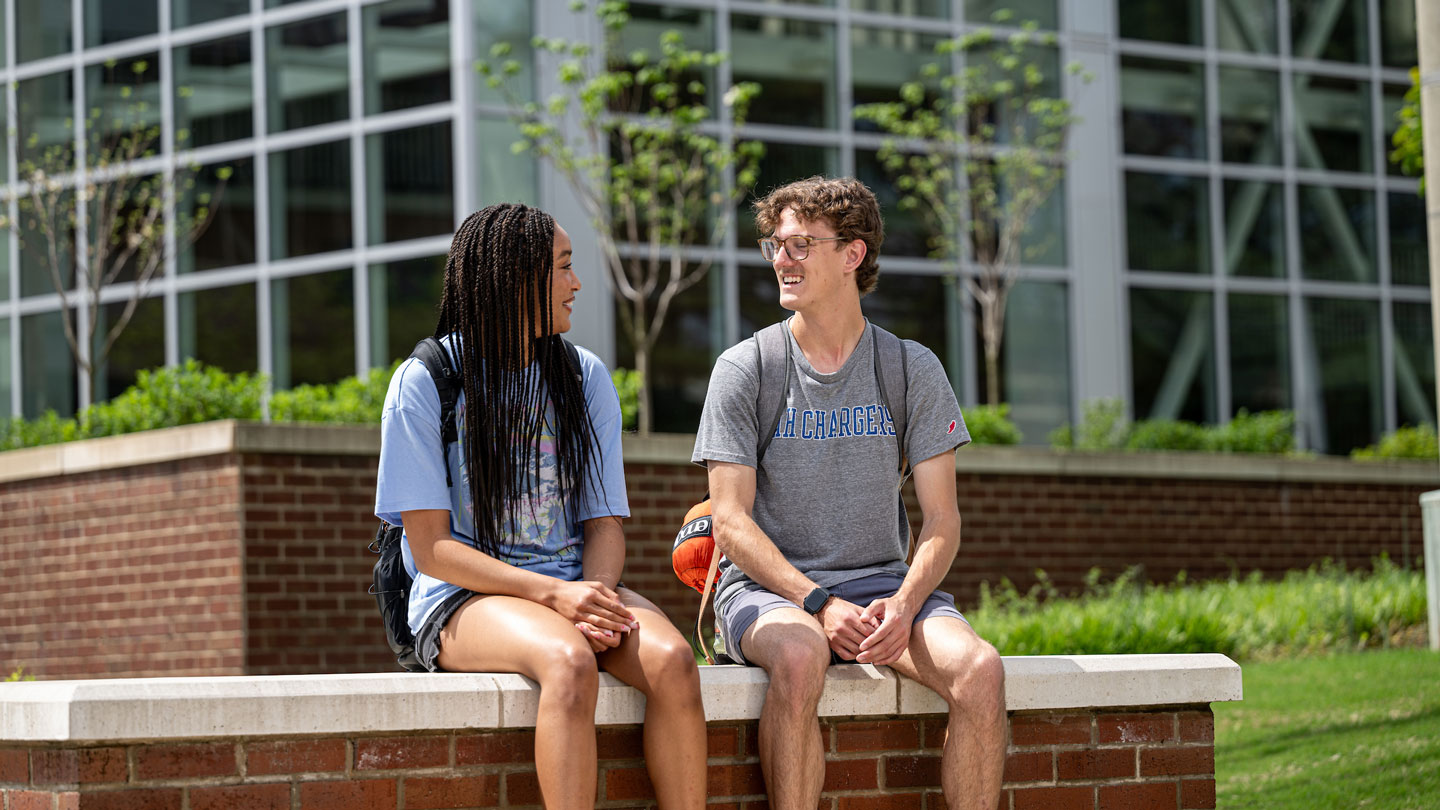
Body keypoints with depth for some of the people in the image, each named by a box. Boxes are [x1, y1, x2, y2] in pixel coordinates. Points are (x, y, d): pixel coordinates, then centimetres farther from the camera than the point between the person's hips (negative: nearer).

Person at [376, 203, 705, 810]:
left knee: (671, 657, -29)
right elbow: (430, 547, -6)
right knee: (569, 662, -37)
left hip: (575, 584, 4)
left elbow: (604, 524, 9)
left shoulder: (585, 377, 12)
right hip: (464, 596, -4)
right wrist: (554, 596, -20)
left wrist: (595, 599, -15)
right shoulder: (425, 381, -2)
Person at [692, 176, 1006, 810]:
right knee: (800, 656, -38)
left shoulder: (912, 370, 6)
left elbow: (941, 518, 2)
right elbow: (731, 522, -5)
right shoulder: (743, 370, 1)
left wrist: (905, 603, -18)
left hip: (883, 581, 2)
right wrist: (820, 603, -19)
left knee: (979, 669, -28)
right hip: (767, 586, -2)